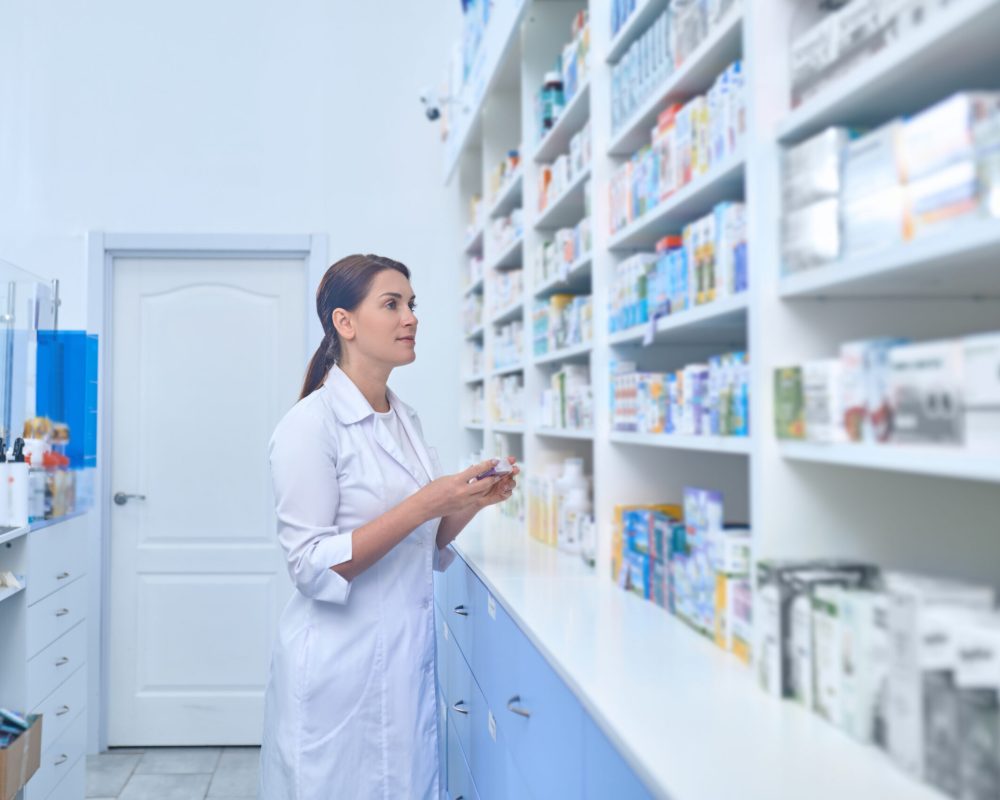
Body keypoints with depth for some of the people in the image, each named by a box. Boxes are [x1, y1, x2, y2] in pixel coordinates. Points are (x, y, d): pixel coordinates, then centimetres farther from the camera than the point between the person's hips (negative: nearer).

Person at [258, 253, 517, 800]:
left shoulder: (404, 420, 8)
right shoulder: (311, 424, -14)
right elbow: (312, 567, -19)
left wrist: (472, 501, -3)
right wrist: (425, 504, -24)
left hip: (410, 654, 7)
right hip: (342, 667, -7)